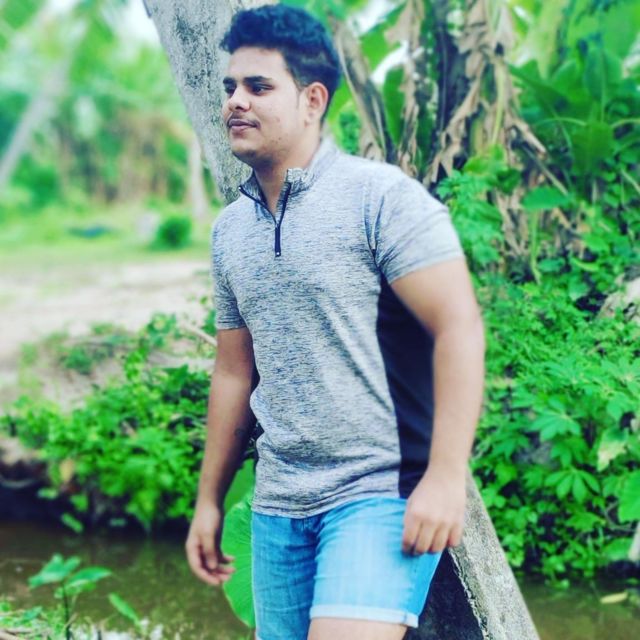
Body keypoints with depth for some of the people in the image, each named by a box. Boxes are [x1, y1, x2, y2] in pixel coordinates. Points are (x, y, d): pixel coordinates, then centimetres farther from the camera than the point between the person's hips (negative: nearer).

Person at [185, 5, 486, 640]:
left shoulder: (380, 196, -8)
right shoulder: (230, 229, 12)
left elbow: (458, 329, -14)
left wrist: (446, 478, -21)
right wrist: (209, 501, 19)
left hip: (381, 493, -6)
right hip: (277, 508, 7)